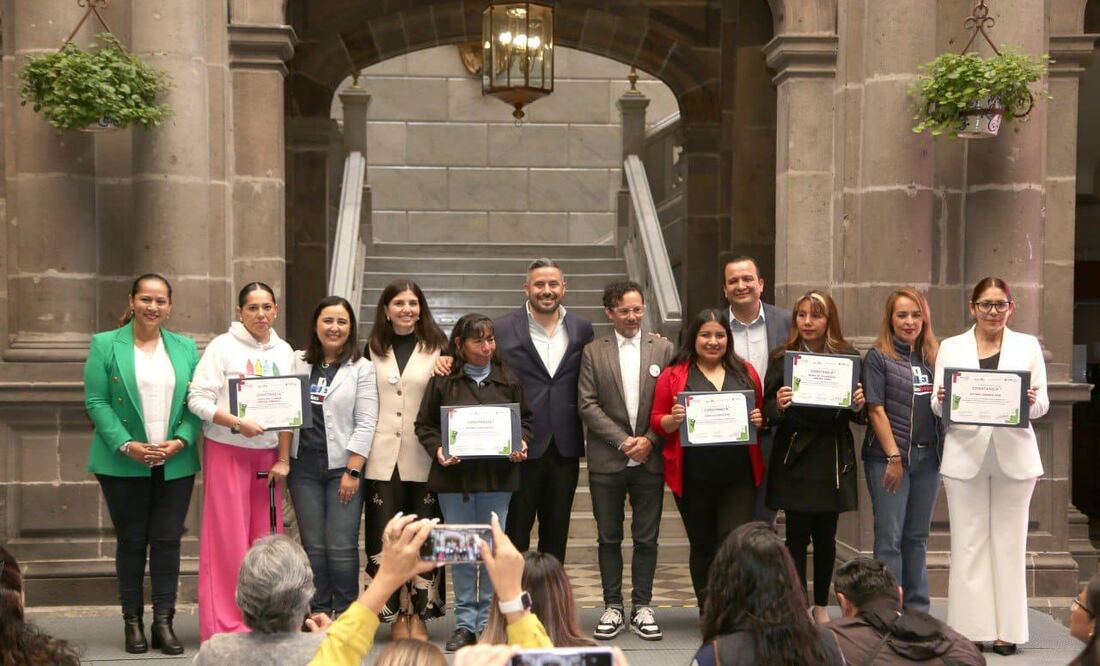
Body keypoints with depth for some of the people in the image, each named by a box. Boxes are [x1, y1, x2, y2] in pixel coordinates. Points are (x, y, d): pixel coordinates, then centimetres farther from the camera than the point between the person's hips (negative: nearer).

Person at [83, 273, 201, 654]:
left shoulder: (186, 349, 10)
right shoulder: (105, 345, 2)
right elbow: (96, 402, -4)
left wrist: (180, 441, -10)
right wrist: (126, 445, -15)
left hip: (175, 463, 2)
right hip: (123, 463, -2)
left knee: (168, 541, 1)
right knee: (131, 542, 5)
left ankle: (164, 622, 8)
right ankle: (133, 623, 15)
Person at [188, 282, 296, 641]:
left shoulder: (284, 352, 9)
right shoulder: (222, 347, -4)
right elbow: (198, 399, -11)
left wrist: (283, 459, 4)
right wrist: (238, 423, -22)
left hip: (268, 453, 4)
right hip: (227, 451, -4)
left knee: (265, 536, 5)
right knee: (228, 537, -4)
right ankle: (225, 625, 1)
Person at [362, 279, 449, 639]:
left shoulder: (437, 348, 5)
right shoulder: (372, 349, 11)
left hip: (422, 459, -1)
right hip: (382, 459, 2)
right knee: (384, 538, 0)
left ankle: (419, 614, 13)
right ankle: (396, 615, 11)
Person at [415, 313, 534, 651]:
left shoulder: (508, 379, 5)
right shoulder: (443, 380, 0)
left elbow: (525, 418, 13)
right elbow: (424, 424, 4)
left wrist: (521, 443, -5)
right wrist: (438, 449, -12)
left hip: (497, 475, 1)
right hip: (453, 473, -1)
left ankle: (489, 621, 16)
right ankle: (465, 623, 17)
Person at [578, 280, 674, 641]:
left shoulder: (663, 349, 6)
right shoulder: (593, 352, 3)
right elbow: (587, 405, -4)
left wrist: (649, 440, -9)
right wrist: (623, 442, -11)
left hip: (650, 459, 1)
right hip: (607, 461, 0)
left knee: (646, 538, 6)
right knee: (609, 538, 7)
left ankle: (642, 607, 16)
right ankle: (613, 607, 16)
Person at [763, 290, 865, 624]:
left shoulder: (849, 357, 3)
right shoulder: (781, 357, -1)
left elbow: (860, 416, 7)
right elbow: (768, 412, -2)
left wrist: (859, 405, -15)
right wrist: (778, 406, -23)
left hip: (833, 457, 2)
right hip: (795, 458, -2)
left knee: (826, 537, 11)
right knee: (797, 536, 0)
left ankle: (821, 605, 26)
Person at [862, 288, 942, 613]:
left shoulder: (933, 356, 11)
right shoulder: (878, 357, -3)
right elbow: (876, 409, -8)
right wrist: (894, 457, -13)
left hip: (928, 457, 5)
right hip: (889, 457, -5)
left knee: (918, 537, 13)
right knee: (889, 537, -1)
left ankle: (917, 608, 22)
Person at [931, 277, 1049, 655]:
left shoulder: (1028, 346, 11)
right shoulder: (950, 347, 10)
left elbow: (1043, 404, 6)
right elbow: (938, 406, 5)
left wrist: (1031, 402, -17)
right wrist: (943, 400, -18)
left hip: (1013, 456, 0)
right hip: (966, 455, 0)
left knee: (1009, 542, 2)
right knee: (968, 543, 0)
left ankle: (1006, 630, 8)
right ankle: (970, 628, 5)